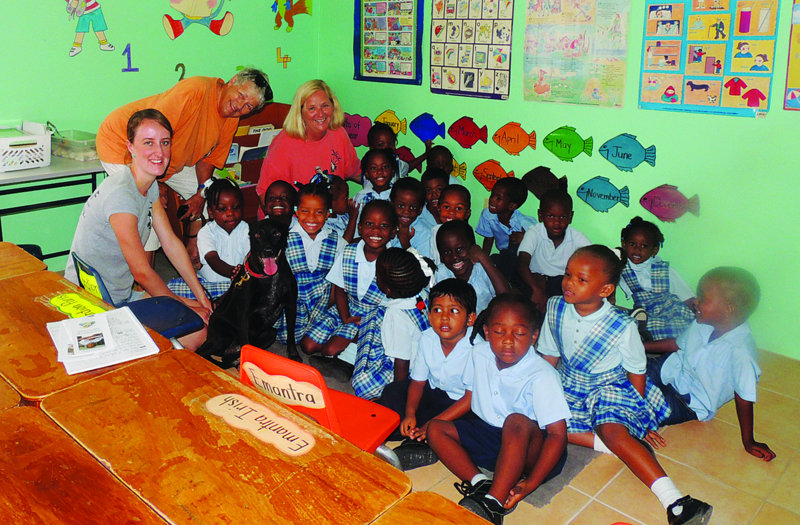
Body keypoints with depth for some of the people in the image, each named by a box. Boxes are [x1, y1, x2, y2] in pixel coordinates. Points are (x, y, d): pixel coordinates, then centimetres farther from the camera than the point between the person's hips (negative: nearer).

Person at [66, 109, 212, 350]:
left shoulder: (151, 186, 3)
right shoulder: (120, 194, -27)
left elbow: (171, 243, 6)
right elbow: (142, 272, -22)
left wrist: (201, 297, 4)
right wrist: (180, 303, -7)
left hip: (123, 293, 9)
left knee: (202, 322, 4)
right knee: (196, 332, -12)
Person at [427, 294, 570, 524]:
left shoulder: (541, 376, -23)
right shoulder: (479, 355, -6)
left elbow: (558, 434, -24)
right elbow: (470, 398, 11)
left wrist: (530, 484, -30)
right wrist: (430, 421, 2)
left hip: (530, 447, -6)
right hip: (490, 436, 7)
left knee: (517, 422, -38)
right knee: (436, 429, -8)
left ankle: (493, 504, -36)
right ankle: (480, 484, -22)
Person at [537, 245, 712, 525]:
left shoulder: (622, 326, -20)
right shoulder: (555, 308, -10)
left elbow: (636, 373, -5)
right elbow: (549, 357, 4)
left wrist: (639, 414, 1)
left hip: (610, 387, -5)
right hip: (568, 384, 5)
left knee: (613, 429, -32)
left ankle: (675, 502, -35)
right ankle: (621, 446, -17)